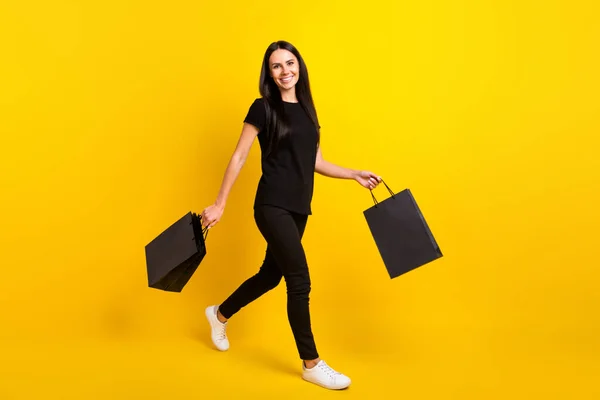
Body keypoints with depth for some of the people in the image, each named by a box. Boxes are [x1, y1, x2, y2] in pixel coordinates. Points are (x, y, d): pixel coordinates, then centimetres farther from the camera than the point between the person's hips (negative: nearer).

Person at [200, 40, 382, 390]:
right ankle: (312, 364, 6)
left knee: (271, 274, 17)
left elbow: (316, 163, 15)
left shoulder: (307, 109, 13)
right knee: (300, 281, -8)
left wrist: (355, 175, 8)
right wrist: (219, 204, -6)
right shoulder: (263, 108, -5)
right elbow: (239, 158, -5)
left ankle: (220, 315, 42)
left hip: (299, 208, 7)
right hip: (273, 206, -7)